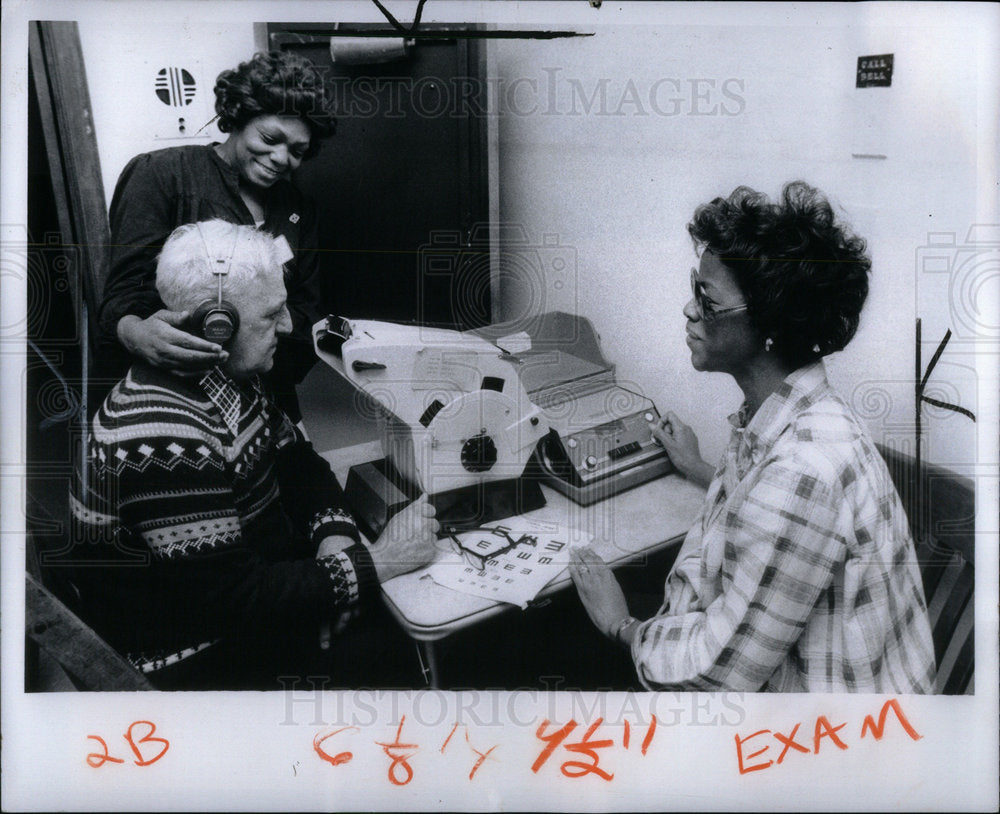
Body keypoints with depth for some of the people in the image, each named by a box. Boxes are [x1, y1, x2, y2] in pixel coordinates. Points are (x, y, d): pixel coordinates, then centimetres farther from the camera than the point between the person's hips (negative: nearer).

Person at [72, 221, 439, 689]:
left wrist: (335, 535, -9)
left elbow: (296, 459, 11)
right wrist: (375, 562, -23)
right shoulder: (164, 441, -30)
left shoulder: (228, 375, -1)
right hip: (201, 662, -8)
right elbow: (236, 600, -28)